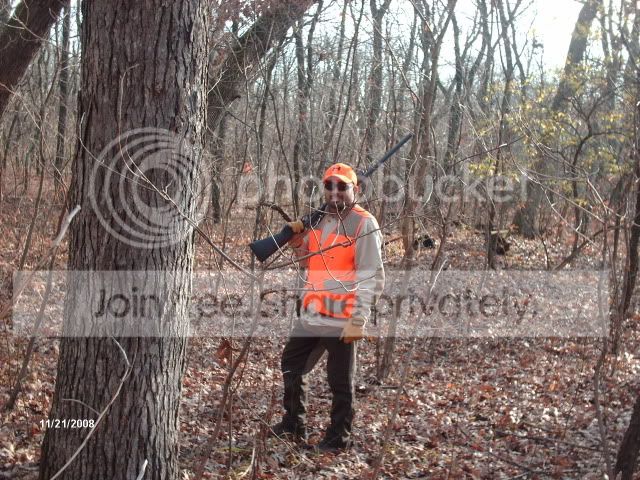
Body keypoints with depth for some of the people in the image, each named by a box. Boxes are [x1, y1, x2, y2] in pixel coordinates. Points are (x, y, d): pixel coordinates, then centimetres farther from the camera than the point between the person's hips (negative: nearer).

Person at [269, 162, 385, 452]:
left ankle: (338, 437, 19)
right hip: (310, 316, 8)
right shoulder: (318, 221, 13)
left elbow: (372, 277, -14)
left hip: (340, 320, -8)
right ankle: (294, 424, 34)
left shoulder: (364, 224, -10)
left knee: (340, 382, 4)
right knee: (291, 367, 18)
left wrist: (358, 320, -19)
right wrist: (297, 243, 5)